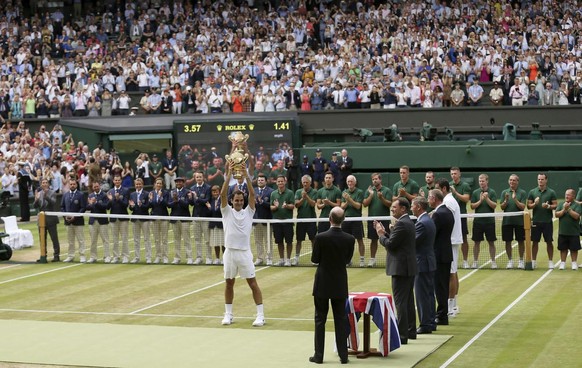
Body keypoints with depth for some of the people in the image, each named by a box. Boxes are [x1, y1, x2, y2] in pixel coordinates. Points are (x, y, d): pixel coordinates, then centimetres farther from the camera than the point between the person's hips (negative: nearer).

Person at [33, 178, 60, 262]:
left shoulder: (52, 193, -4)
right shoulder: (38, 193, 8)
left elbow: (53, 202, -21)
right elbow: (35, 206, 2)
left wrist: (46, 196, -36)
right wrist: (36, 199, -19)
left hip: (50, 219, -4)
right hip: (41, 220, 4)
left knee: (54, 239, -2)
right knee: (42, 239, 10)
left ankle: (56, 256, 1)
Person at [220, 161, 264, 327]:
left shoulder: (248, 212, 6)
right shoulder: (227, 212, 6)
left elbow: (252, 194, -6)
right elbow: (223, 194, -7)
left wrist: (246, 176, -13)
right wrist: (229, 175, -13)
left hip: (245, 252, -1)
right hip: (230, 252, 1)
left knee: (253, 283, -2)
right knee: (229, 283, 9)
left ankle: (260, 315, -1)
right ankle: (228, 314, 20)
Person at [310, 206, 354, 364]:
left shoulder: (320, 238, -16)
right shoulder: (349, 239, -8)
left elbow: (314, 259, -7)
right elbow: (347, 260, 4)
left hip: (322, 284, -2)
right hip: (340, 285, 2)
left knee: (320, 320, 7)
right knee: (341, 320, 9)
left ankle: (319, 355, 8)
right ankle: (343, 355, 10)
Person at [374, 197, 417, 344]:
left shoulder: (401, 224, -18)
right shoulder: (408, 222, 14)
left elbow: (390, 244, -19)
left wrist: (380, 234, -4)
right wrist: (385, 232, 9)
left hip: (400, 268, -10)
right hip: (409, 267, 10)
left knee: (400, 302, -8)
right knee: (408, 301, 17)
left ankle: (402, 335, -7)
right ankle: (410, 331, 26)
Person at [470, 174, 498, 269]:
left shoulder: (492, 192, -1)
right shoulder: (475, 192, 3)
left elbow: (494, 206, -8)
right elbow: (472, 206, -1)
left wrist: (487, 198, -20)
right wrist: (480, 200, -15)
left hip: (489, 221, -1)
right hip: (478, 221, 1)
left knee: (491, 242, 4)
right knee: (477, 242, 6)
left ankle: (493, 261, 12)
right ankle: (475, 261, 13)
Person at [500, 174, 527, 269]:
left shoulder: (522, 193, 0)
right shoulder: (504, 192, 7)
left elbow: (522, 207, -9)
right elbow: (502, 207, 2)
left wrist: (515, 199, -21)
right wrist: (506, 200, -16)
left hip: (519, 221, -2)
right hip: (507, 221, 2)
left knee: (520, 241, 4)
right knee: (508, 241, 4)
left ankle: (521, 261, 14)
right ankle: (510, 260, 14)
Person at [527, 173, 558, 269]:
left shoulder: (551, 192, 1)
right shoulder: (532, 192, 5)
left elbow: (555, 205, 0)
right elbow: (528, 206, 5)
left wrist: (548, 206, -20)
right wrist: (534, 204, -16)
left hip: (547, 221, -1)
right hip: (536, 221, 1)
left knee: (549, 242, 2)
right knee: (535, 242, 5)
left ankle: (550, 261, 10)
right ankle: (533, 261, 13)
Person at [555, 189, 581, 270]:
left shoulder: (577, 205, -5)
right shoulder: (561, 204, 5)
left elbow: (576, 216, -16)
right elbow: (557, 214, -3)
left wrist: (568, 209, -19)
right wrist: (564, 210, -16)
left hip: (574, 232, -3)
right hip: (562, 232, 3)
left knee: (574, 248, 6)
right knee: (563, 248, 9)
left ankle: (574, 263, 17)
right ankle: (562, 263, 19)